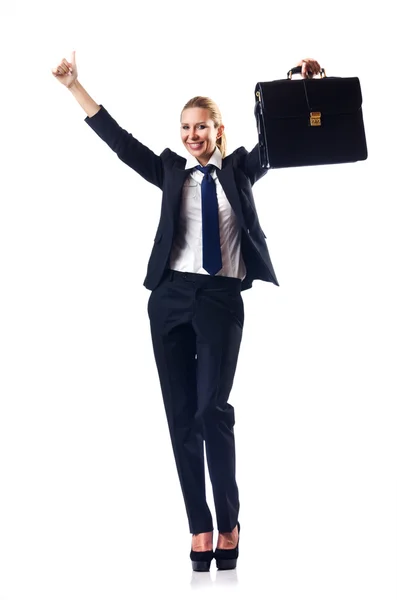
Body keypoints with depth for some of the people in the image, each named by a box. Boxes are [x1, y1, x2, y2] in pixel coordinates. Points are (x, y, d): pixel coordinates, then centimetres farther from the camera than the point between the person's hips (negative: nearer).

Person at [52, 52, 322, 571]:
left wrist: (303, 84, -8)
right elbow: (117, 139, 9)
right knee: (181, 413, 1)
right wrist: (73, 86, 5)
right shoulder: (171, 170, 13)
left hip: (222, 298, -2)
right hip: (172, 296, 2)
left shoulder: (240, 169, 12)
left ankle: (228, 524, -4)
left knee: (212, 408, -14)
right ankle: (199, 527, 5)